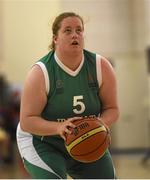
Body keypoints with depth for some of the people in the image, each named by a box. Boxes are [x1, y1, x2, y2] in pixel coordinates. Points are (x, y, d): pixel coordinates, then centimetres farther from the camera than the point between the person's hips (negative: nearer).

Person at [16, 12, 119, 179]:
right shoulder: (40, 73, -22)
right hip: (43, 142, -5)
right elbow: (26, 121, -23)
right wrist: (58, 127, -40)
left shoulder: (101, 67, -12)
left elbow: (112, 109, -4)